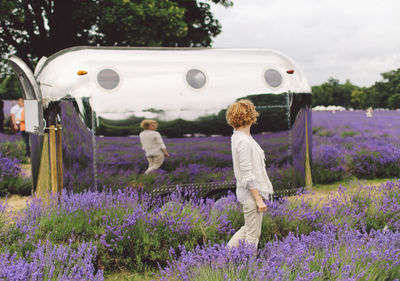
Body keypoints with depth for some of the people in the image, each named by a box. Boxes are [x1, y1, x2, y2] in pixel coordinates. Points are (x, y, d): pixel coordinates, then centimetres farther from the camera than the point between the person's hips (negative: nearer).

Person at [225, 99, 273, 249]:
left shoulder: (238, 137, 10)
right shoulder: (244, 141, -22)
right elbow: (247, 175, -23)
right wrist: (259, 199, -20)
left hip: (248, 193, 10)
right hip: (251, 193, -10)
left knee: (248, 229, 22)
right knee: (252, 236, 2)